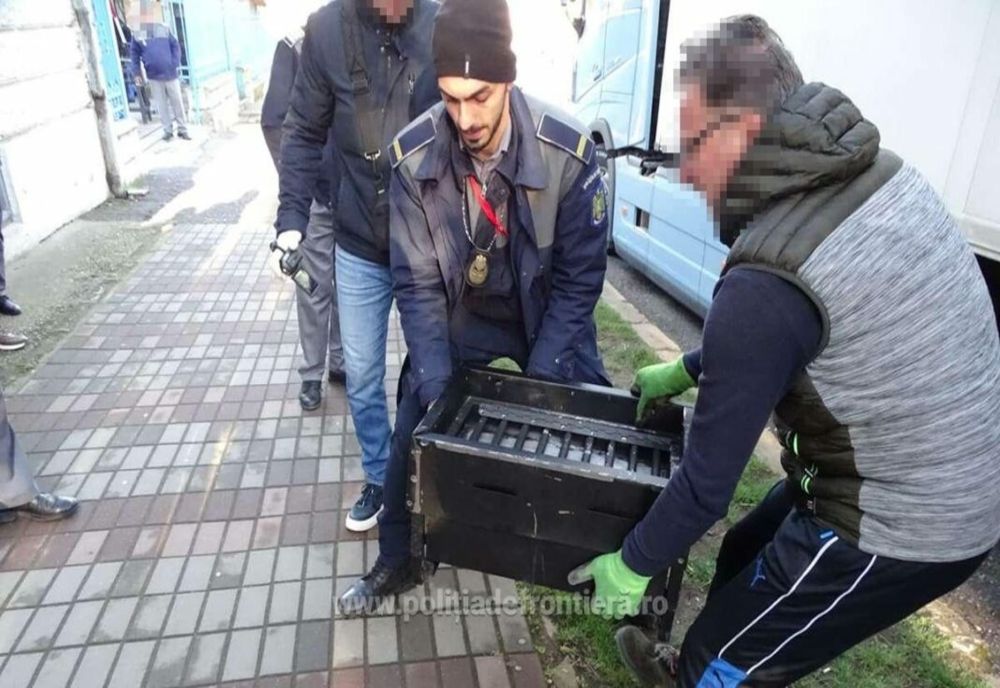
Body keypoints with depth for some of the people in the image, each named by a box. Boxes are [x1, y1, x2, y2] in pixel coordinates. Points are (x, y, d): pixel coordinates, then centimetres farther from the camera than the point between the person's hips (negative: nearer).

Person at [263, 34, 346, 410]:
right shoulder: (295, 47, -3)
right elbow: (275, 122, -4)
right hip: (313, 193, -2)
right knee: (315, 287, 5)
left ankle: (341, 360, 29)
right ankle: (312, 372, 20)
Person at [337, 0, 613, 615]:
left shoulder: (568, 151, -27)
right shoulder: (413, 157, -22)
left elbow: (580, 277, -16)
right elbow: (418, 283, -14)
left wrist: (538, 382, -19)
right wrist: (435, 383, -22)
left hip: (546, 314, -1)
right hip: (460, 314, 2)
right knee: (412, 434, 3)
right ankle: (400, 561, 29)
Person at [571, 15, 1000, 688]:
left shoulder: (765, 280, -30)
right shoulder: (880, 172, -4)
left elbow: (710, 477, -20)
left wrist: (632, 564, -4)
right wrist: (690, 368, 16)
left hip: (894, 528, -9)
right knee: (745, 555, 28)